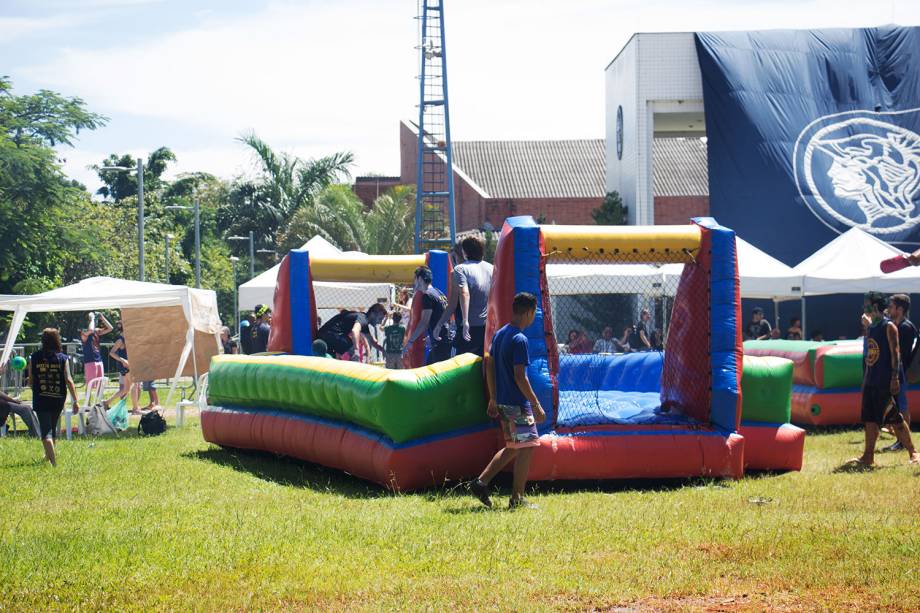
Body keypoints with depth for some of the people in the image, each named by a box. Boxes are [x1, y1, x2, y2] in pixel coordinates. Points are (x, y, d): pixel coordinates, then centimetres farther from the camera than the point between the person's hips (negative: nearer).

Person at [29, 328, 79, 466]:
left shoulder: (34, 358, -4)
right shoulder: (63, 358, -4)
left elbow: (30, 379, 3)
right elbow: (68, 380, -9)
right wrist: (75, 400, -9)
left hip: (40, 399, -2)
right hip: (58, 399, 2)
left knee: (46, 430, -5)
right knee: (52, 428, 22)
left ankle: (52, 460, -22)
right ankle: (49, 455, 40)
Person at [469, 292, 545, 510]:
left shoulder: (498, 335, 10)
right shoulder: (519, 340, -17)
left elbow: (490, 368, 15)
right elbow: (520, 377, -21)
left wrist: (493, 399, 21)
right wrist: (536, 405, -17)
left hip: (503, 402, 9)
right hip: (518, 403, -9)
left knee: (512, 448, 17)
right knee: (526, 447, -1)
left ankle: (481, 482, 11)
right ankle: (517, 499, 1)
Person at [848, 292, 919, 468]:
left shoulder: (888, 326, -10)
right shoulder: (870, 328, 14)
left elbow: (895, 352, -15)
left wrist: (895, 378, -21)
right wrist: (865, 380, 18)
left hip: (886, 381, -8)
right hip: (871, 381, 9)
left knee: (895, 419, -6)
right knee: (870, 419, 7)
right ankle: (868, 457, 11)